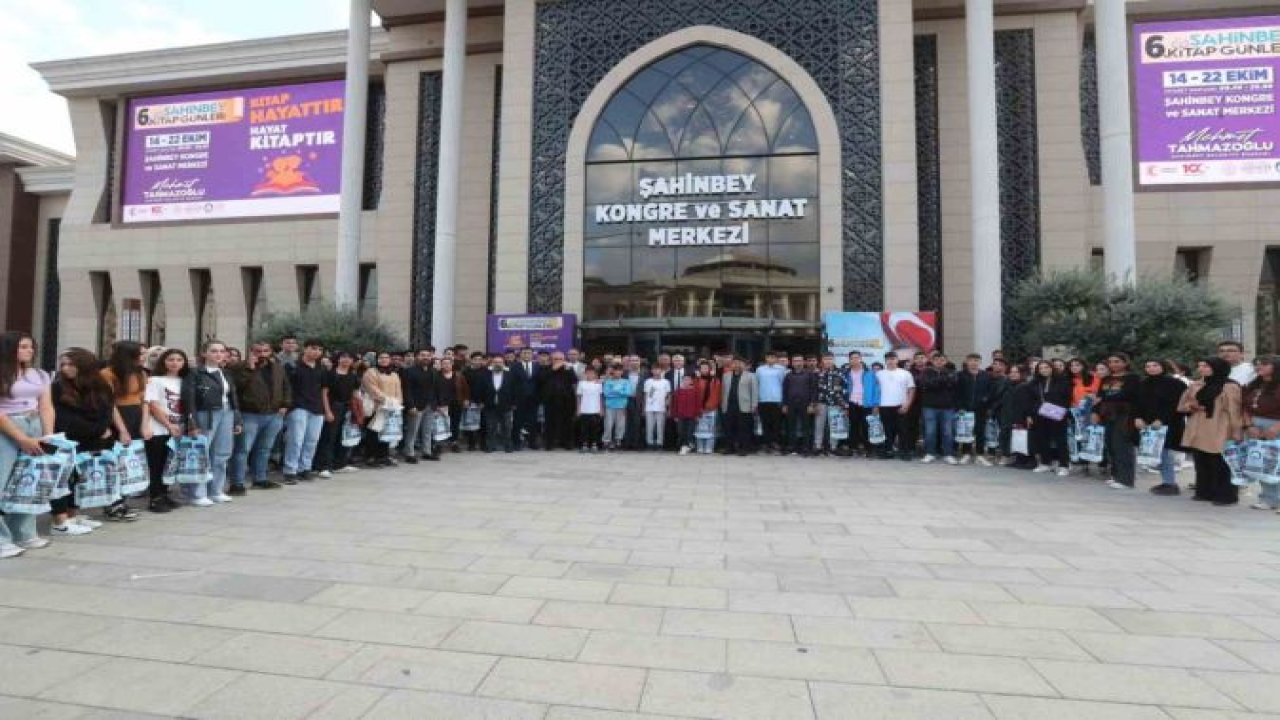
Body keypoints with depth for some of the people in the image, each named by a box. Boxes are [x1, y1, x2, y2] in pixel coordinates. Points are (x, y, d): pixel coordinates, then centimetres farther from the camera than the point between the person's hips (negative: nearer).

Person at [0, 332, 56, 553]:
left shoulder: (40, 375, 12)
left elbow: (46, 408, 9)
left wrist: (48, 436, -3)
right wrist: (22, 439, -13)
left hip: (34, 428, 5)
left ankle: (24, 534, 14)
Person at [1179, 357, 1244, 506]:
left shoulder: (1230, 387, -5)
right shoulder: (1196, 386, 13)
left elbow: (1234, 411, -8)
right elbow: (1182, 405, 20)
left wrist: (1237, 433, -12)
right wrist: (1190, 406, -3)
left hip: (1219, 432, -6)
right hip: (1198, 432, 6)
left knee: (1221, 465, -3)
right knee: (1201, 463, 9)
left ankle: (1226, 495, 7)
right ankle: (1205, 492, 18)